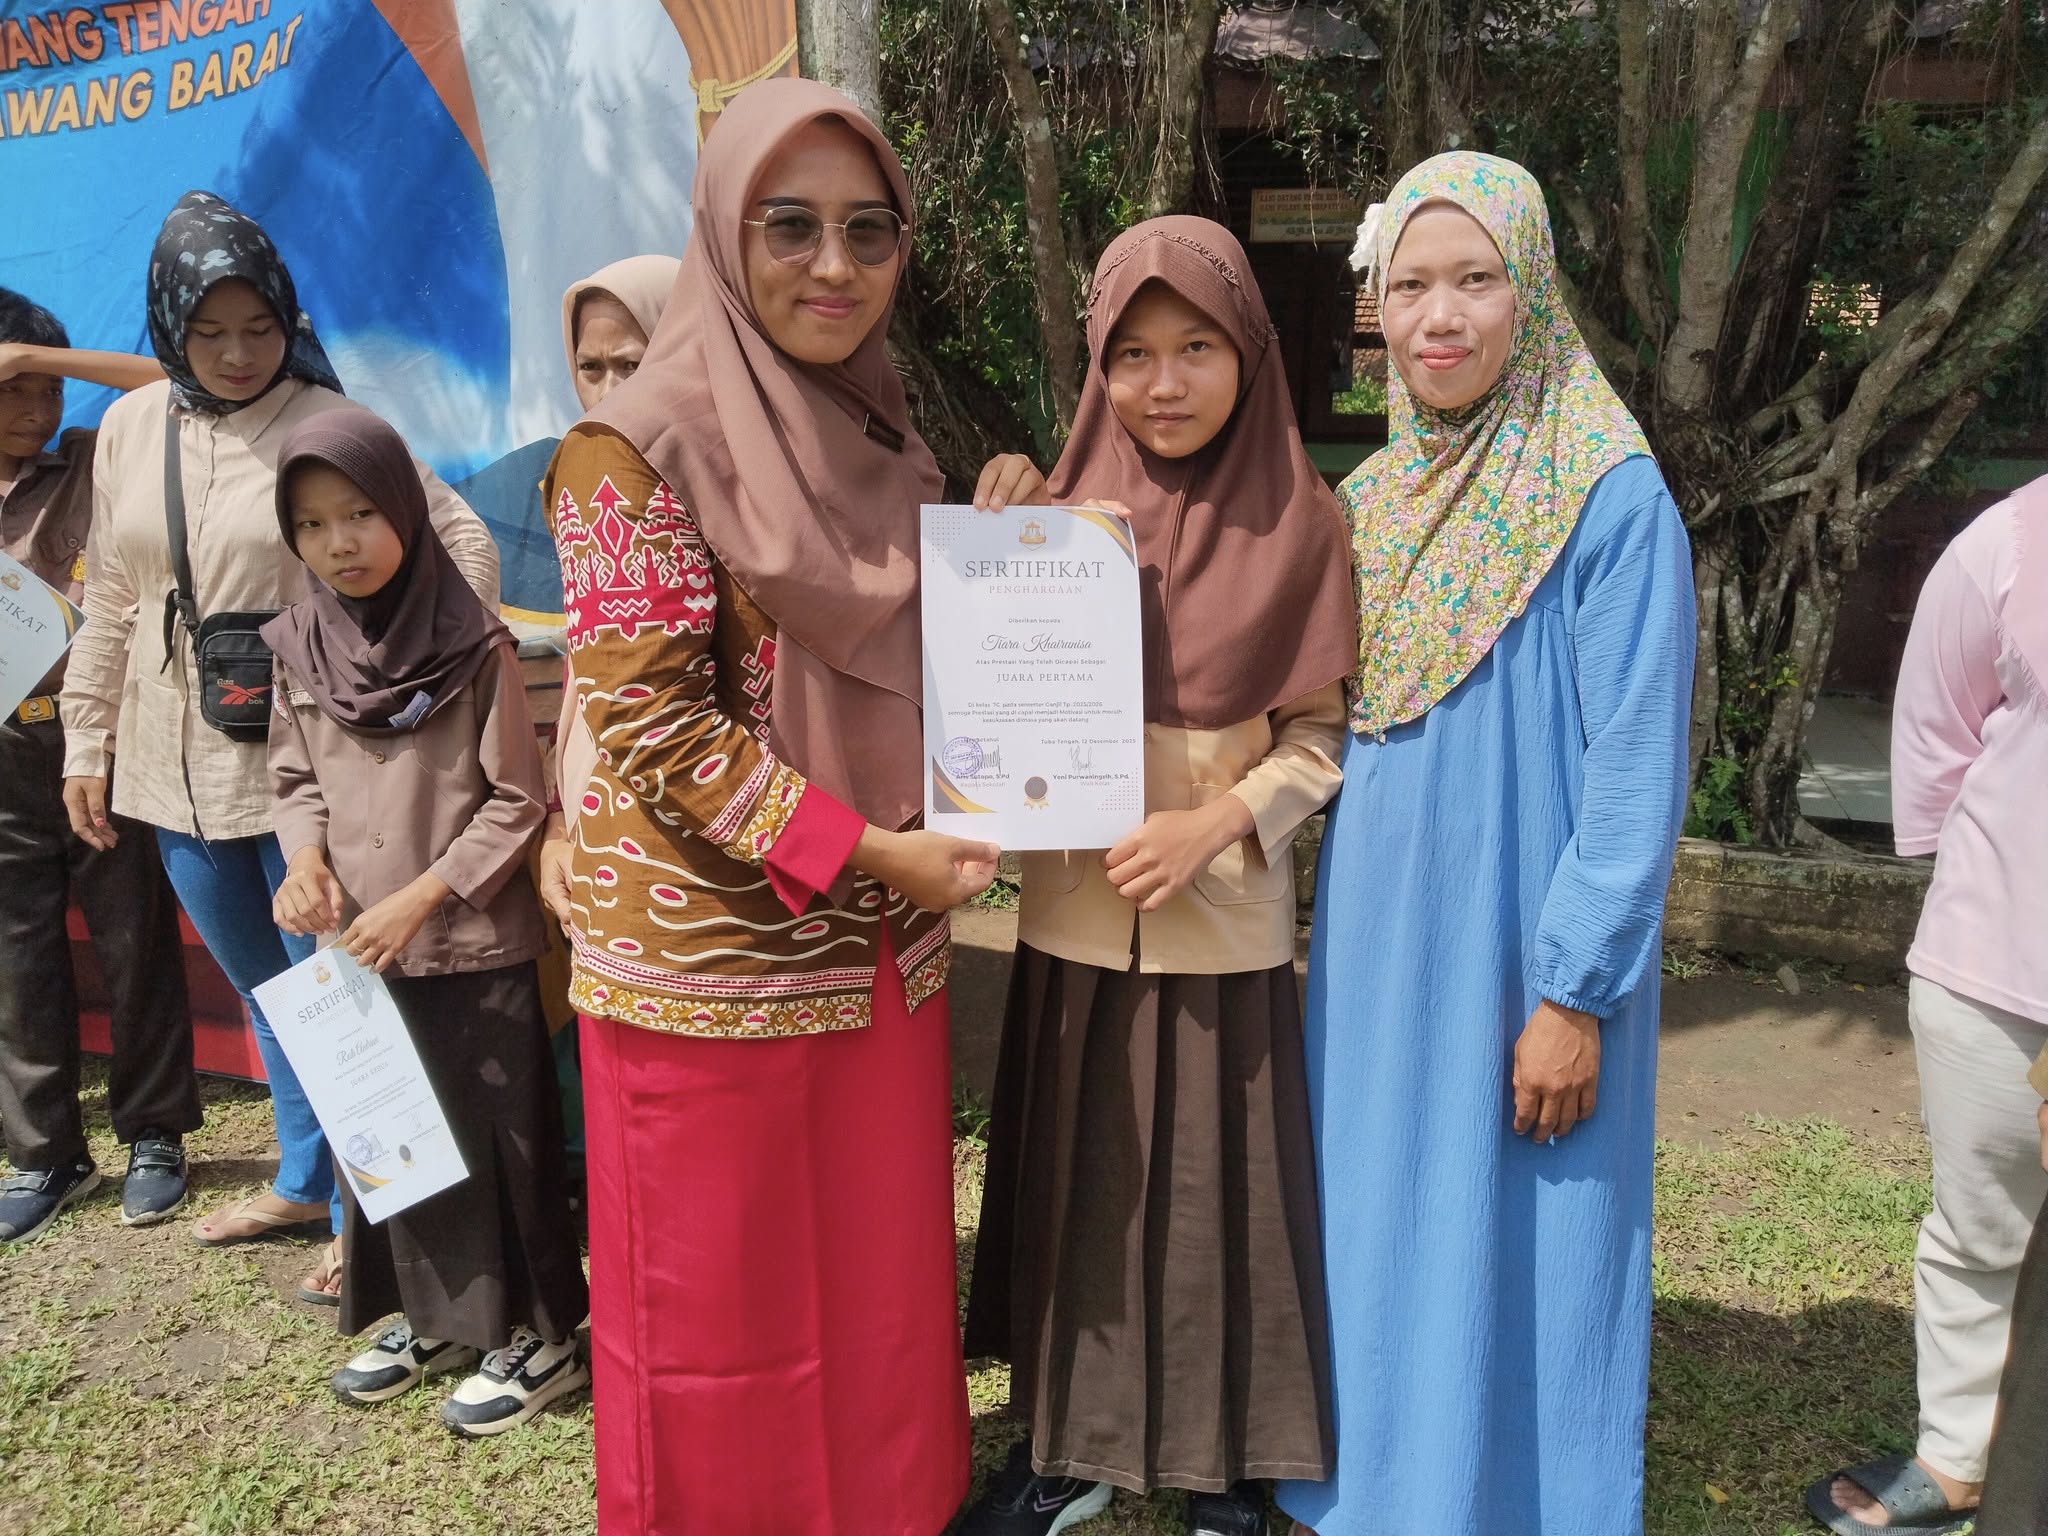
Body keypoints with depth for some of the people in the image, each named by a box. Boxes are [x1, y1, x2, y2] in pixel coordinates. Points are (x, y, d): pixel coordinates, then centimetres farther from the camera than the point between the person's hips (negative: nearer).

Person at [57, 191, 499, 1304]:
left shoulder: (330, 427, -10)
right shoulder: (131, 430, 6)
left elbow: (464, 537, -11)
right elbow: (109, 606, 11)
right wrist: (86, 747, 13)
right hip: (179, 774, 6)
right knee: (262, 991, 19)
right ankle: (303, 1182, 37)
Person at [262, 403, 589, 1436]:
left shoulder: (473, 647, -14)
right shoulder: (299, 647, 1)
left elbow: (516, 802, -10)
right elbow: (295, 779, 12)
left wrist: (421, 897, -15)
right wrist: (306, 857, -7)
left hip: (472, 947, -5)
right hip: (354, 950, 5)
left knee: (493, 1138, 4)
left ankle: (538, 1334, 21)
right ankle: (432, 1315, 36)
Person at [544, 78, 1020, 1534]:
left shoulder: (884, 435, 9)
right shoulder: (640, 446, -11)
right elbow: (645, 716, -16)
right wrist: (862, 850, -18)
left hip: (884, 947, 6)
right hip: (717, 949, -6)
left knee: (883, 1282, 16)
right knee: (723, 1313, 10)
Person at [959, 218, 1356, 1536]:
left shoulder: (1303, 522, -4)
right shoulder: (1064, 513, 3)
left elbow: (1321, 734, -2)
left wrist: (1217, 823, -16)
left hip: (1225, 923, -2)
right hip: (1076, 916, 2)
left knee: (1220, 1190, 8)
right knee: (1074, 1180, 12)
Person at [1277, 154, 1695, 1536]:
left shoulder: (1611, 498, -12)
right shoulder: (1376, 498, 8)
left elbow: (1637, 771, -15)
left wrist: (1574, 993, -16)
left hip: (1528, 953, -6)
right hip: (1380, 947, 6)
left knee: (1513, 1254, 5)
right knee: (1384, 1228, 16)